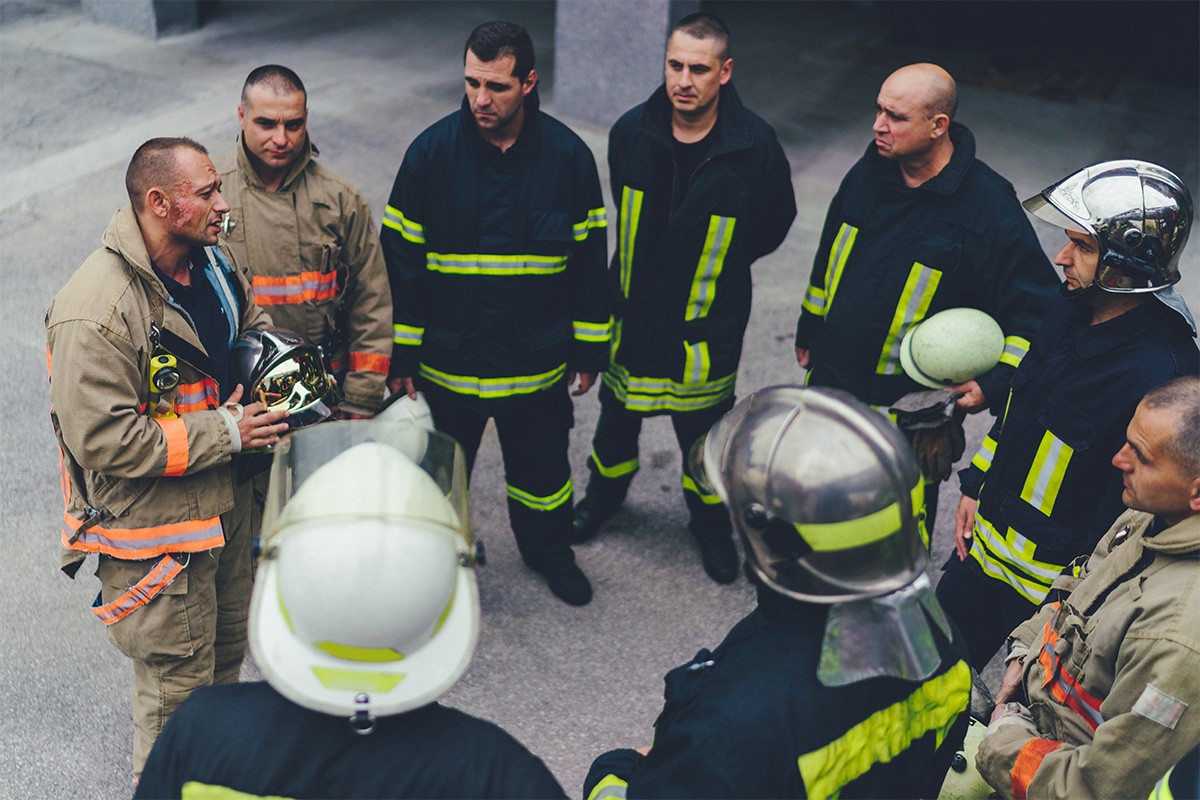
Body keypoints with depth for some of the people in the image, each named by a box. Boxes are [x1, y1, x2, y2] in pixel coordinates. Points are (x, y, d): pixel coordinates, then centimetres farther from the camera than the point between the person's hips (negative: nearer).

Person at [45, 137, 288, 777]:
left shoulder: (211, 262, 1)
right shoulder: (94, 313, -27)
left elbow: (252, 325, 21)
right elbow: (101, 439, -28)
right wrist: (224, 432, -24)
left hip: (224, 501, 9)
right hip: (152, 528, -8)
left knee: (227, 642, 26)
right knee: (176, 681, 7)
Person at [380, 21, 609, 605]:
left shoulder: (567, 155, -8)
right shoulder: (433, 151, -11)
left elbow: (589, 259, 1)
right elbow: (400, 257, -5)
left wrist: (588, 349, 3)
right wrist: (402, 355, -5)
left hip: (538, 359, 1)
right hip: (447, 357, 0)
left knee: (541, 467, 19)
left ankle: (549, 552, 46)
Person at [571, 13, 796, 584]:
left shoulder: (755, 145, -18)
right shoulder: (632, 131, -9)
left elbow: (774, 222, 0)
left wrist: (717, 266, 4)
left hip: (707, 321, -3)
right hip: (632, 311, 3)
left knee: (703, 431, 13)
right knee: (618, 414, 21)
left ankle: (710, 523, 38)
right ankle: (605, 495, 49)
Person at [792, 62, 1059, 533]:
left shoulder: (989, 208, -22)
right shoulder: (868, 172, -3)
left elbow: (1035, 308, -16)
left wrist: (994, 383, -27)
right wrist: (809, 330, 21)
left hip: (912, 406, -5)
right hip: (831, 379, 6)